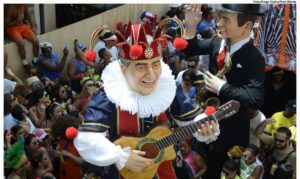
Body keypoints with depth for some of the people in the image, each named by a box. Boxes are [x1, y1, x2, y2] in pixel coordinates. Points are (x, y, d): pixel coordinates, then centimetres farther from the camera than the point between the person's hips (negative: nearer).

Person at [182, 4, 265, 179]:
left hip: (231, 124, -5)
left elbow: (255, 99, -34)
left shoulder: (254, 58, -27)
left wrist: (222, 88, -27)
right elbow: (191, 50, 3)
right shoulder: (218, 41, -9)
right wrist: (191, 26, -16)